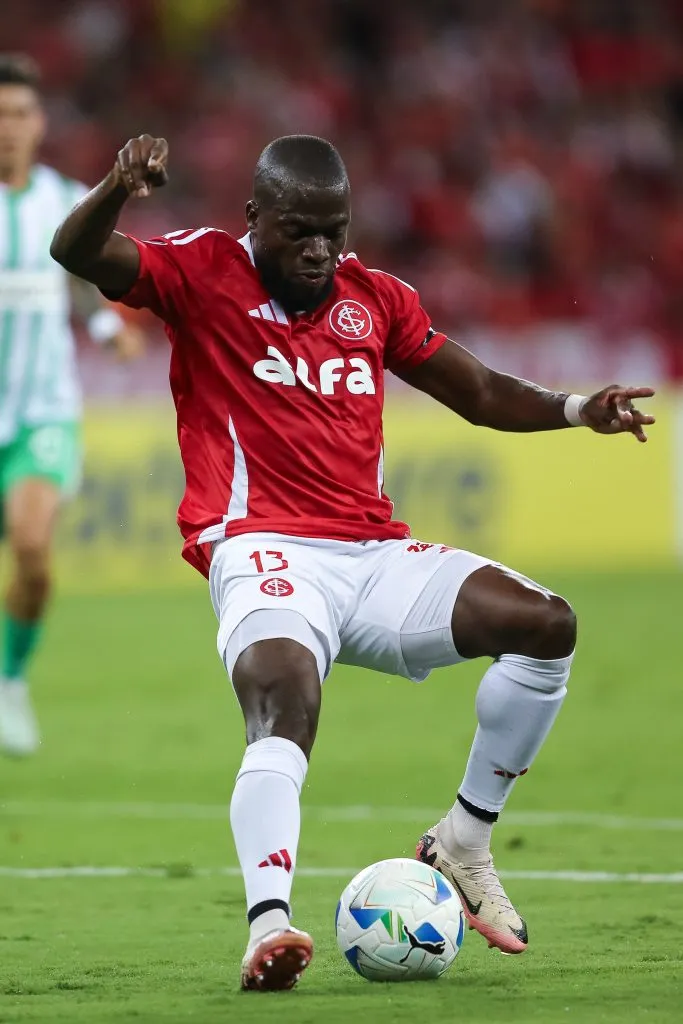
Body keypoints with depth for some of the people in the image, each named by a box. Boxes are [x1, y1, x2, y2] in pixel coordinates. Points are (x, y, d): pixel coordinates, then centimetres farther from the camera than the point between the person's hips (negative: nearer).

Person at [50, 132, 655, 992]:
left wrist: (575, 410, 7)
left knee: (544, 623, -9)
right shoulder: (204, 274, 3)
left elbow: (481, 394, 25)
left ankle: (464, 843, 5)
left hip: (373, 554, 6)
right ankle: (268, 924, -48)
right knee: (284, 709, -34)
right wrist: (119, 189, -34)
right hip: (266, 555, -6)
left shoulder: (374, 298, 17)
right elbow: (76, 254, -12)